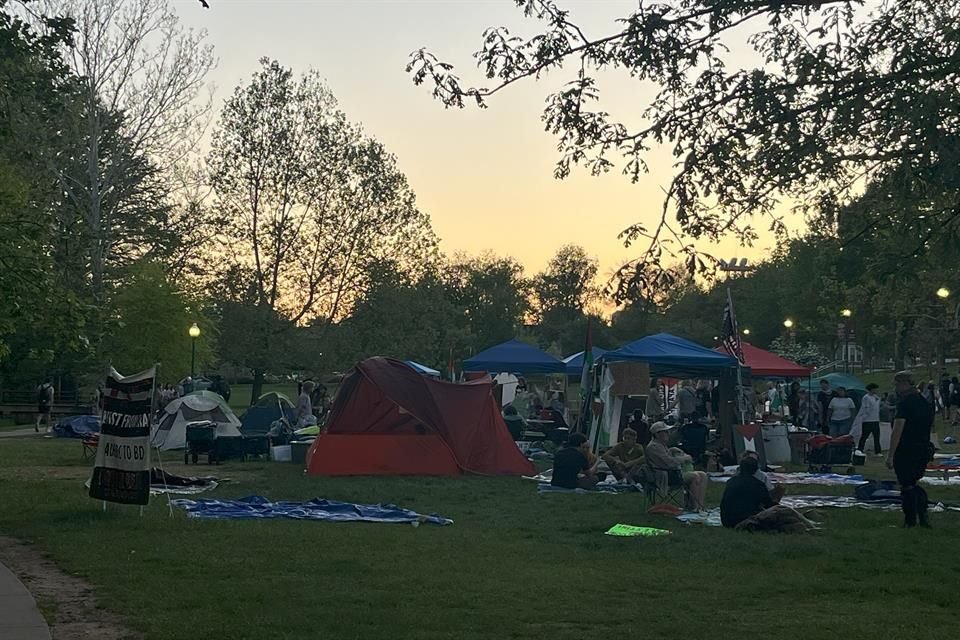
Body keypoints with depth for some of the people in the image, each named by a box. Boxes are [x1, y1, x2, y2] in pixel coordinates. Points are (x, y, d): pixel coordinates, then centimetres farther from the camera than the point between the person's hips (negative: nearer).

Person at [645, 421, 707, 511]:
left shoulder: (662, 445, 21)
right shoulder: (653, 447, -14)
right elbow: (670, 462, -21)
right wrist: (685, 458, -8)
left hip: (675, 472, 11)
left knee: (702, 475, -1)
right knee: (695, 476, -24)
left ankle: (700, 506, -8)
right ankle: (693, 507, -17)